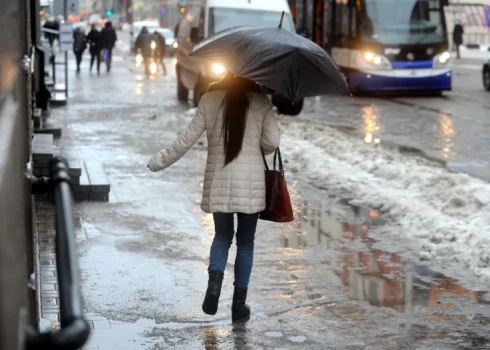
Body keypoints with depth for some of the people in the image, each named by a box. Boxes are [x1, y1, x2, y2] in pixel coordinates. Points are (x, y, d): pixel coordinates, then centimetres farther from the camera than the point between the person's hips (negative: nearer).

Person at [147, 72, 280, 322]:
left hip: (218, 182, 1)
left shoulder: (210, 100, -1)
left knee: (222, 235, 19)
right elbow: (272, 142, -7)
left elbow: (187, 139, -3)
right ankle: (239, 303, 11)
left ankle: (215, 278, -8)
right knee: (245, 241, 11)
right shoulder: (261, 102, -3)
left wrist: (158, 162, 7)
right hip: (251, 182, -1)